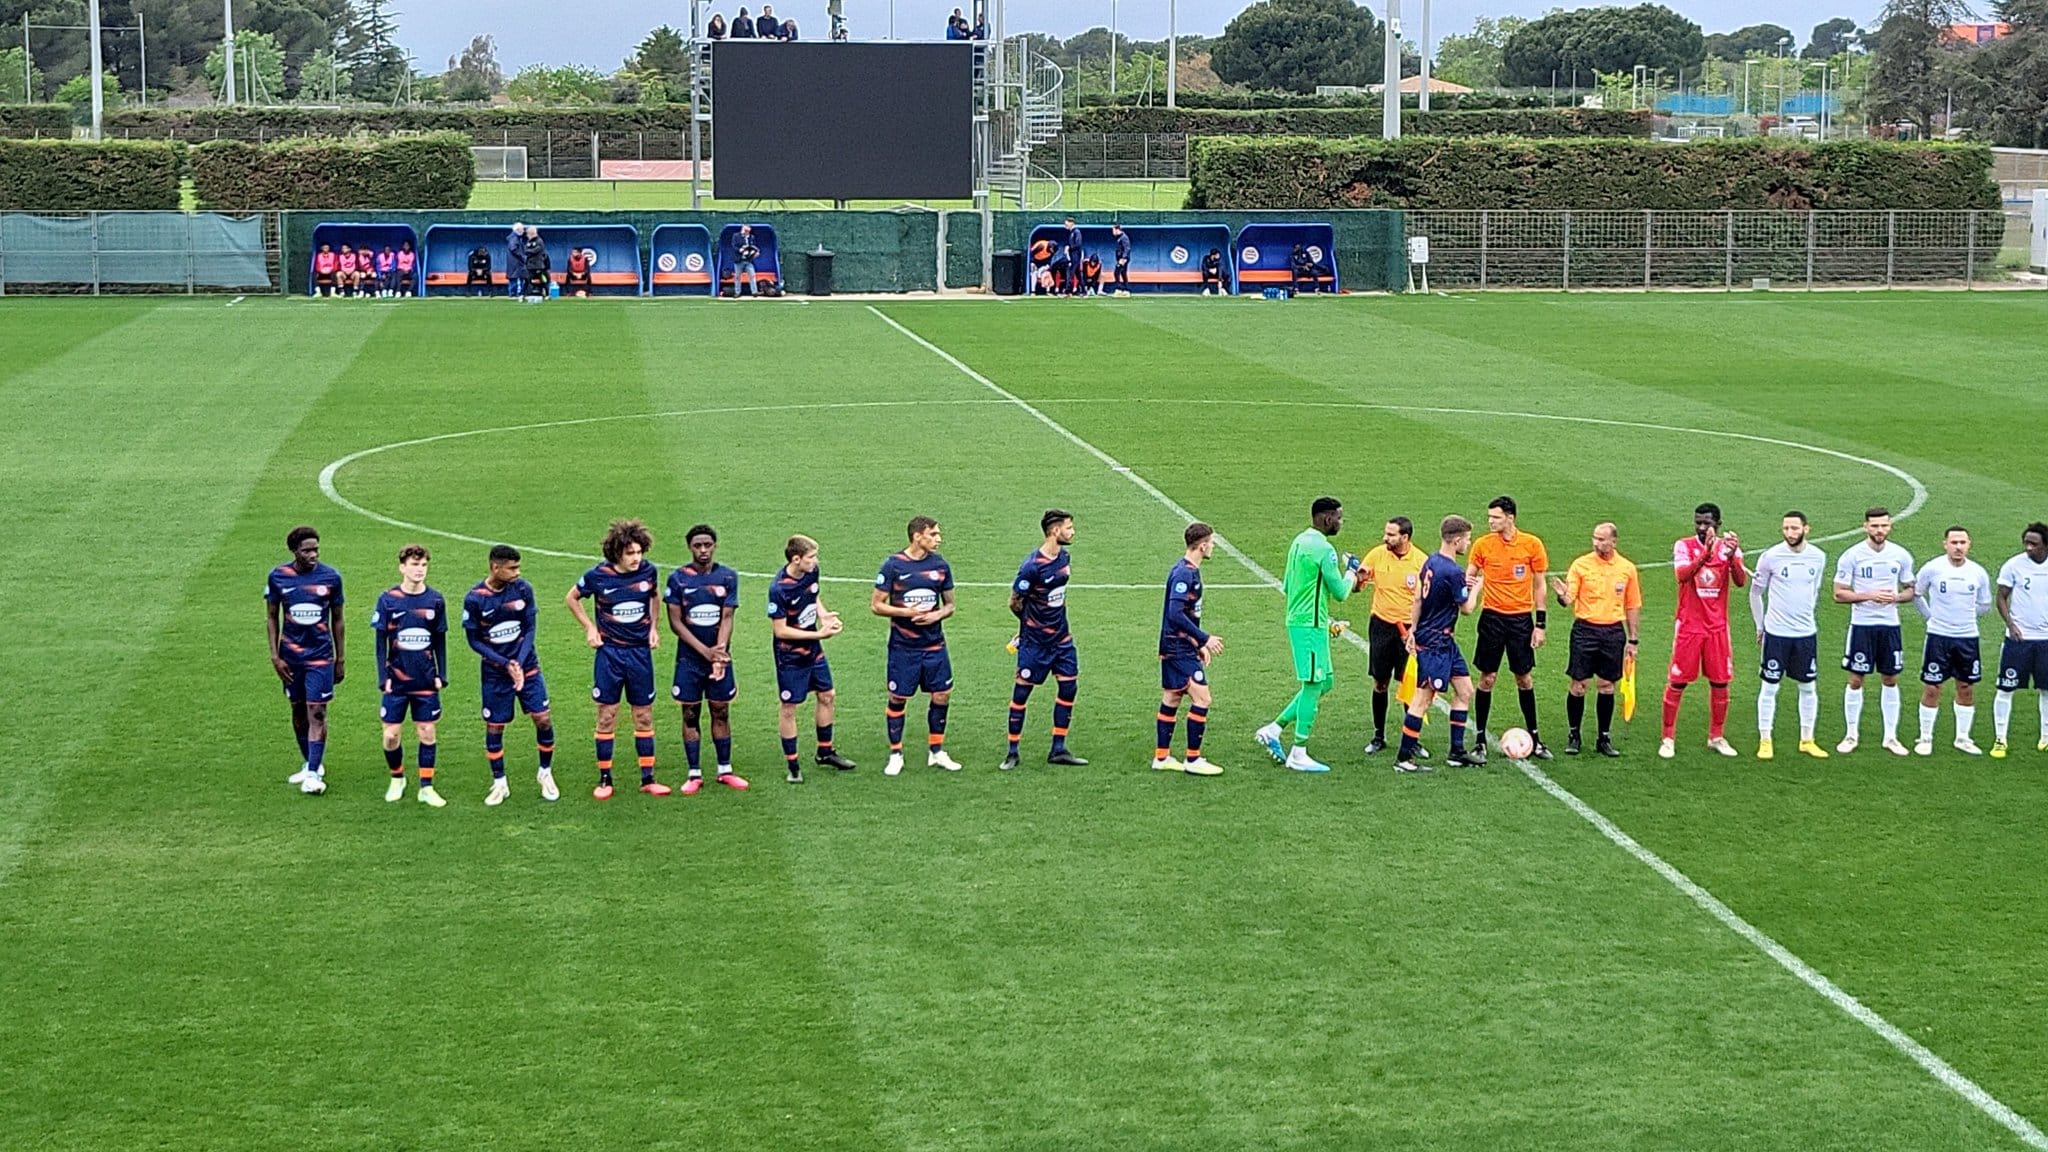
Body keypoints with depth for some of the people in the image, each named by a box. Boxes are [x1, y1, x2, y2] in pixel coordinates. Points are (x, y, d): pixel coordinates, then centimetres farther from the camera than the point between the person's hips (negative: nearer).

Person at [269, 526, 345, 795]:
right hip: (291, 656, 2)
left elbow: (337, 620, 5)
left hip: (321, 655, -2)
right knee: (298, 711, 11)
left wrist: (340, 660, 6)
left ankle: (314, 774, -7)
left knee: (317, 712, -8)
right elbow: (272, 616, 5)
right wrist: (275, 656, -2)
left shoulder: (331, 577, -4)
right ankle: (311, 764, 26)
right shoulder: (278, 576, -3)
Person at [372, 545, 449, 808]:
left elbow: (440, 642, 8)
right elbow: (381, 642, -1)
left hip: (426, 682, 1)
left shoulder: (435, 600, 0)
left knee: (426, 732, 4)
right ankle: (397, 780, 24)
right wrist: (383, 677, -5)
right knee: (391, 735, 2)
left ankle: (426, 788, 13)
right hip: (397, 681, -1)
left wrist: (441, 675, 3)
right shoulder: (388, 599, -5)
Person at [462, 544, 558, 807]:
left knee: (543, 719, -4)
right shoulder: (475, 599, -14)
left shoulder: (523, 589, -8)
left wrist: (520, 663, -15)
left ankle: (545, 774, 18)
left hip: (527, 666, 2)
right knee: (494, 726, 3)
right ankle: (499, 783, 20)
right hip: (494, 672, -2)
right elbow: (474, 640, -8)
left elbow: (530, 629, -2)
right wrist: (506, 664, -16)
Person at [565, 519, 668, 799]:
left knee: (644, 716, 6)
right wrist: (590, 628, -1)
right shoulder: (598, 576, -12)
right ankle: (604, 779, 11)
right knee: (607, 716, 2)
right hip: (609, 653, -2)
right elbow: (572, 598, 6)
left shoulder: (648, 571, -5)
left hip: (640, 652, 2)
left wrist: (653, 627, 7)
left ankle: (647, 778, 14)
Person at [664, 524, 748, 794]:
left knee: (721, 712, 8)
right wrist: (706, 651, -15)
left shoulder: (728, 577, -1)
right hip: (689, 659, -1)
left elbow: (727, 618, -5)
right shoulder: (678, 578, -5)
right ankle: (694, 774, 11)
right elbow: (675, 622, -7)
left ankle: (725, 770, 19)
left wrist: (720, 651, -20)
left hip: (720, 657, 1)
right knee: (690, 714, 3)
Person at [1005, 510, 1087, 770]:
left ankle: (1058, 749, 13)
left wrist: (1055, 618, 10)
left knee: (1068, 686, 4)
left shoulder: (1064, 557, 3)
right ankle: (1013, 753, 9)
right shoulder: (1032, 566, -21)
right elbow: (1015, 603, -11)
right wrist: (1031, 622, 5)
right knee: (1022, 690, 1)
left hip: (1061, 637, 7)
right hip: (1035, 641, -7)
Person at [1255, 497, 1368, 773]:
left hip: (1296, 619, 10)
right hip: (1311, 625, -10)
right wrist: (1351, 572, 3)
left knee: (1323, 683, 16)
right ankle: (1298, 754, 0)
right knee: (1313, 686, -4)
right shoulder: (1324, 549, -17)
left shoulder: (1299, 542, 13)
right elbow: (1339, 592, -15)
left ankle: (1273, 729, 15)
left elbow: (1287, 586, 20)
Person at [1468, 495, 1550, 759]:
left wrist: (1540, 624, 0)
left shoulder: (1532, 544, -4)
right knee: (1487, 678, 2)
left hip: (1521, 618, 0)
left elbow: (1539, 585, 2)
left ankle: (1533, 738, 17)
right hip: (1492, 617, 0)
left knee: (1525, 679, 6)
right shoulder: (1483, 545, -3)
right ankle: (1479, 739, 10)